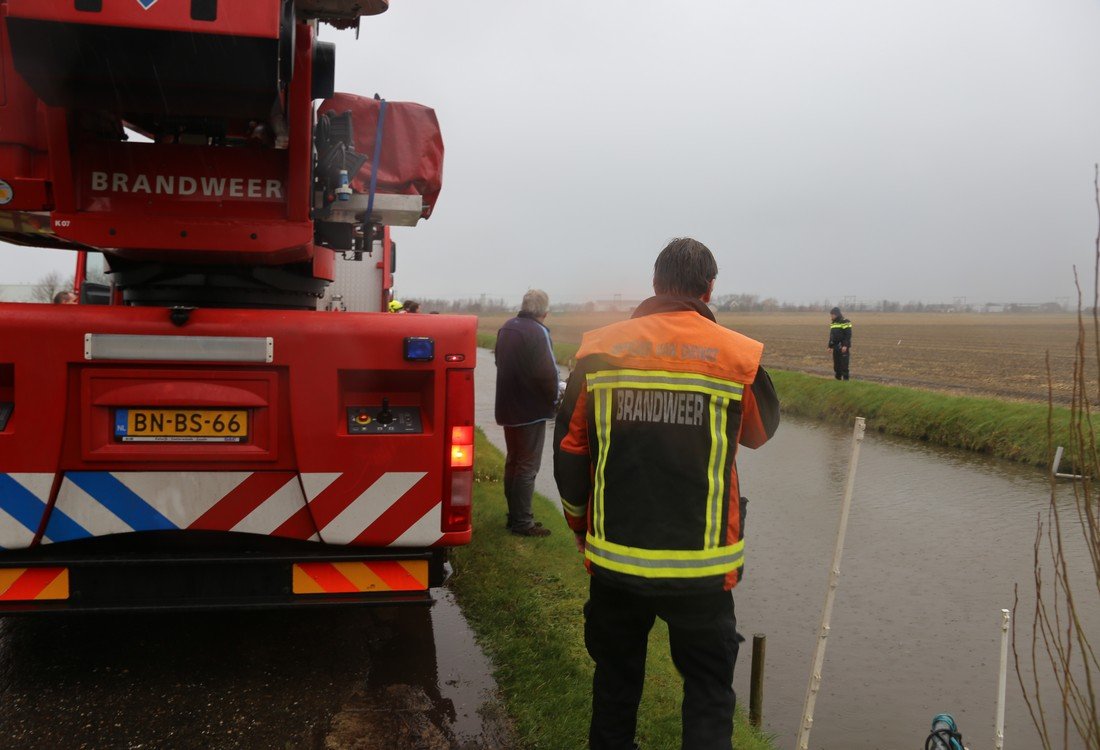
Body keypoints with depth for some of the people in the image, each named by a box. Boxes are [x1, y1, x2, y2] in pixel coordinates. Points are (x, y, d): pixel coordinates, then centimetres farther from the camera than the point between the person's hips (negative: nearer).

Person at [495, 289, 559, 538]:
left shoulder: (506, 329, 8)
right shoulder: (537, 332, -19)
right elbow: (547, 373, -23)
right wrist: (554, 398, -7)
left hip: (508, 407, 9)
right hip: (532, 409, -8)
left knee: (513, 462, 17)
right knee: (527, 467, -1)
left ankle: (514, 515, 25)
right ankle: (522, 522, 3)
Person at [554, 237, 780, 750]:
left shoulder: (598, 350, -5)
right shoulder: (738, 356, -9)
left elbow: (569, 451, 0)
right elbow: (760, 432, 10)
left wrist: (582, 526, 16)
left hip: (615, 558, 2)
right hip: (701, 564, -1)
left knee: (616, 679, 21)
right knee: (708, 689, 15)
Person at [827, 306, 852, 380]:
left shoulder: (845, 322, -9)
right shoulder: (833, 323, 14)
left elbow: (848, 335, -14)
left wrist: (845, 346, -21)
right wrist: (830, 346, 16)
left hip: (843, 347, -7)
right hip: (835, 347, 7)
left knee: (844, 364, -7)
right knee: (836, 365, 9)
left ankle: (845, 379, -4)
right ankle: (838, 379, 17)